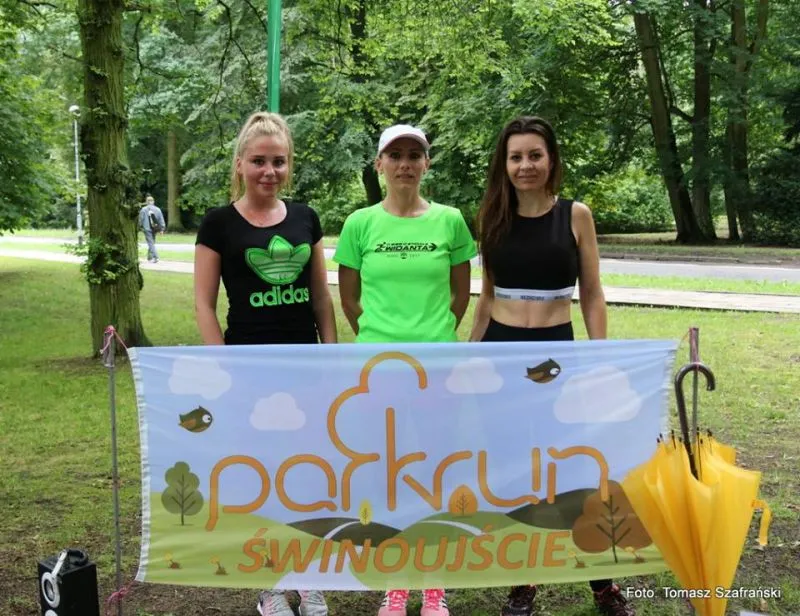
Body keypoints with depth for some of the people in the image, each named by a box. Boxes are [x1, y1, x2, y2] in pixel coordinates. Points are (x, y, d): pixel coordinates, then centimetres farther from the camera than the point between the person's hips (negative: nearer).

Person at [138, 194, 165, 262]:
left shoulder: (143, 209, -6)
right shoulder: (158, 209, 4)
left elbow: (141, 219, -1)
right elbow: (161, 220, 4)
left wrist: (141, 226, 15)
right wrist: (162, 229, 8)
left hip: (147, 229, -4)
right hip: (155, 229, 4)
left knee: (151, 243, -6)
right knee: (152, 243, 18)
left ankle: (155, 257, -19)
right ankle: (149, 257, 27)